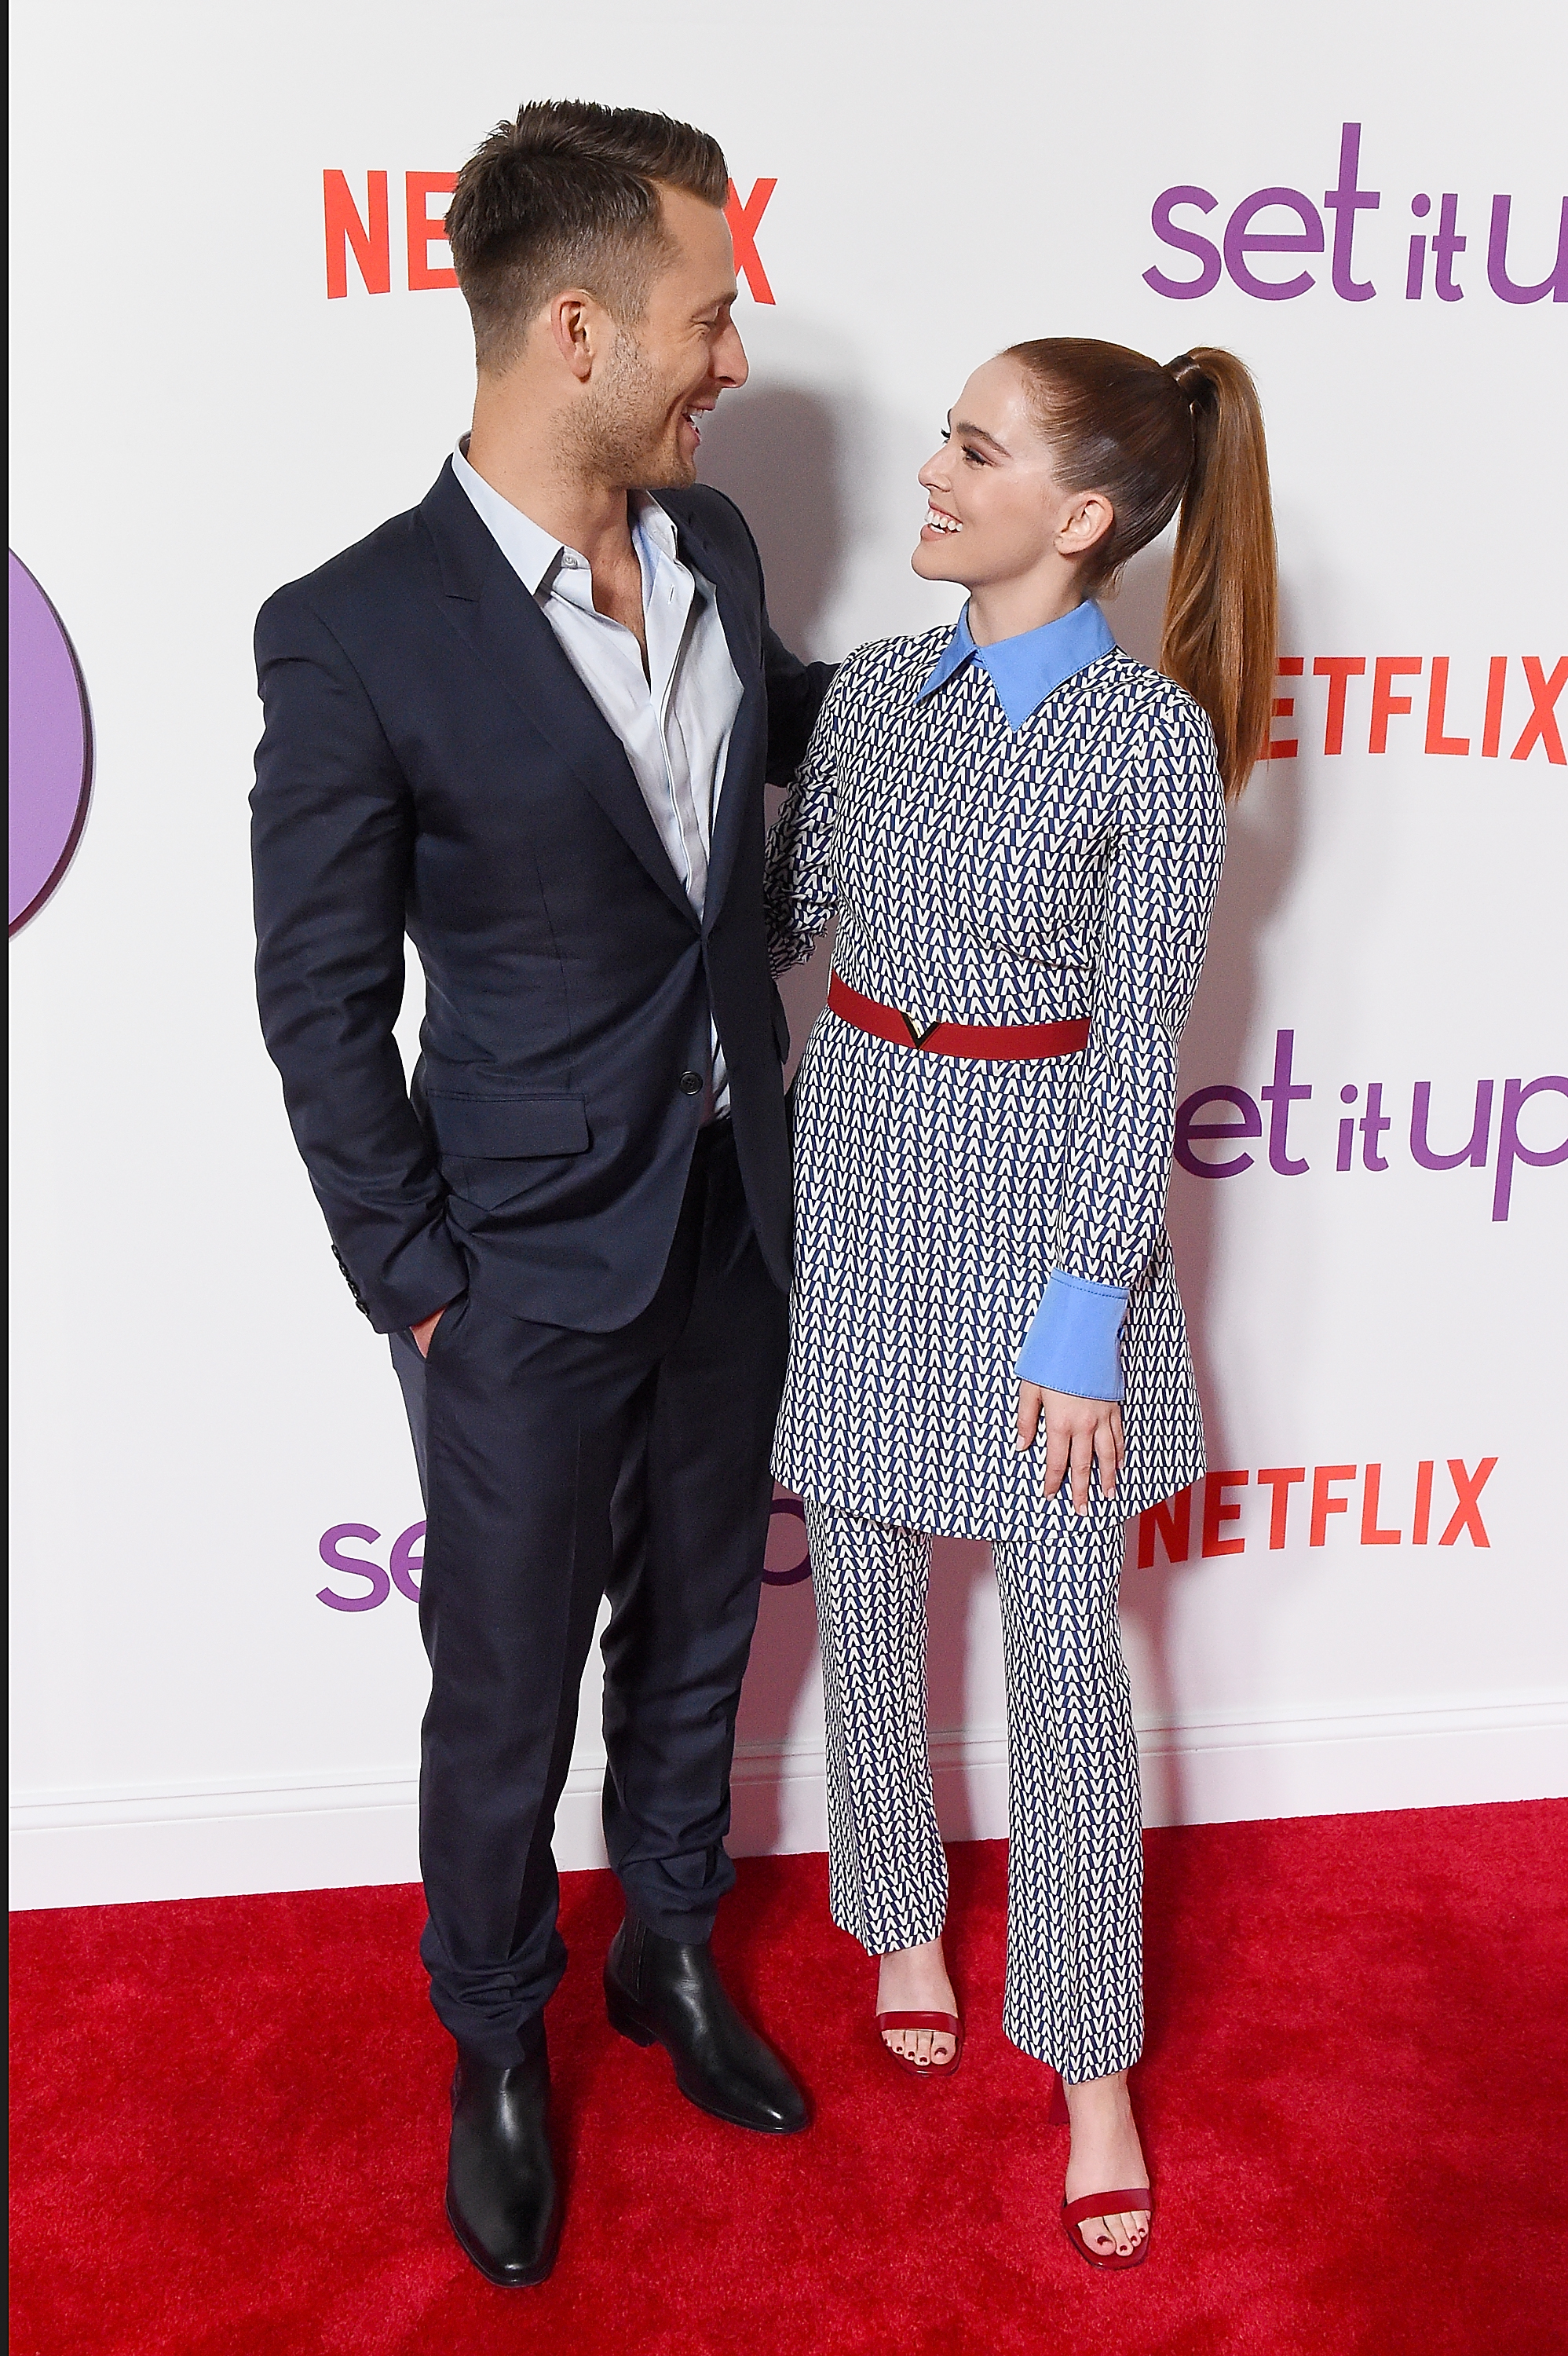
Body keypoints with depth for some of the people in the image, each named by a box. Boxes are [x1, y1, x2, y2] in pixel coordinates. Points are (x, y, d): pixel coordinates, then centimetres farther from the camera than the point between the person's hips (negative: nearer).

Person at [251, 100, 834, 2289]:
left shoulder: (712, 543, 0)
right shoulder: (353, 634, -19)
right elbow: (321, 1003, -12)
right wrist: (413, 1285, -10)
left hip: (736, 1211, 6)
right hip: (532, 1269, -5)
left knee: (695, 1631, 22)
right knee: (508, 1697, 13)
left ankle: (670, 1954, 47)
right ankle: (498, 2047, 39)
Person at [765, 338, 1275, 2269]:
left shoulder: (1153, 735, -13)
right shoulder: (872, 690, 2)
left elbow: (1136, 1046, -13)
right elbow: (781, 918, 10)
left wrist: (1086, 1317, -14)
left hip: (1040, 1198, -4)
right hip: (858, 1182, 5)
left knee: (1064, 1648, 5)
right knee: (868, 1607, 16)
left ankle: (1093, 2068, 25)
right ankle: (905, 1916, 42)